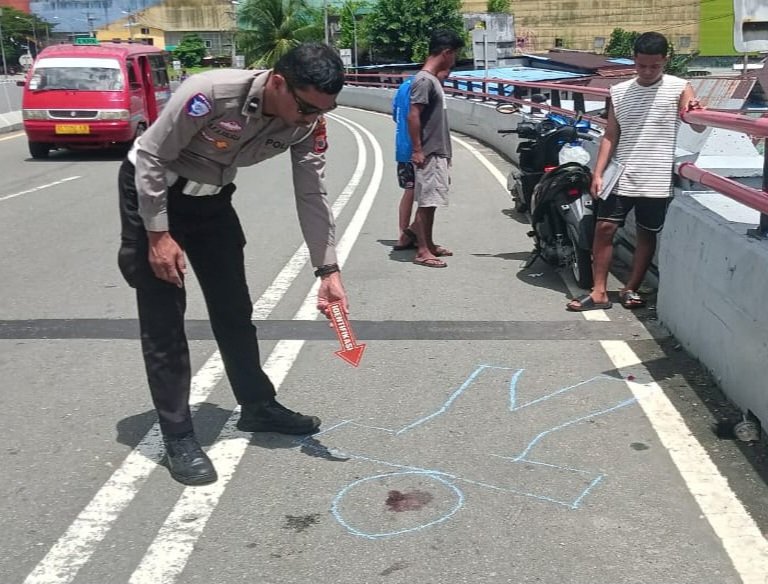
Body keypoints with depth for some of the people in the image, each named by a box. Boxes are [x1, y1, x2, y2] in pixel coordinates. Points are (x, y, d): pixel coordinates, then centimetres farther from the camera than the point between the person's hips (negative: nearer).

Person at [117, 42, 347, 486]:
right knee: (163, 319, -5)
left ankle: (258, 406, 28)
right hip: (151, 191, -5)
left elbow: (312, 195, -12)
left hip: (211, 198, 6)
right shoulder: (210, 94, -35)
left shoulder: (308, 124, -17)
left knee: (234, 308, 11)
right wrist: (158, 235, -22)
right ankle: (178, 437, 4)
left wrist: (329, 271, -17)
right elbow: (152, 158, -24)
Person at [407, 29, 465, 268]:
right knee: (426, 201, -7)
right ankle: (422, 251, -3)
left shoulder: (432, 79, 15)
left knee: (430, 202, 14)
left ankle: (428, 244, 23)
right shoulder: (424, 80, -15)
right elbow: (413, 116, -21)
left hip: (438, 152, 10)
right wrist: (417, 150, -21)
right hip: (428, 154, -10)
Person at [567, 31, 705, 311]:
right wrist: (598, 174, -1)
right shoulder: (619, 92, 7)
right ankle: (599, 292, 4)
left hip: (656, 180, -2)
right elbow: (610, 136, 8)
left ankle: (631, 288, 21)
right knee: (604, 228, -3)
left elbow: (699, 127, -11)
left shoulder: (679, 88, -1)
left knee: (647, 233, 8)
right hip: (621, 177, 2)